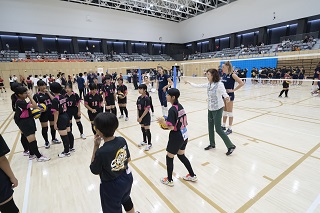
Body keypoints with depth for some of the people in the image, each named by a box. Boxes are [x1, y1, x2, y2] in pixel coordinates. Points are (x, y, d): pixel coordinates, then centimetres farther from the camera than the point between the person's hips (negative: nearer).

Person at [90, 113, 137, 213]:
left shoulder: (101, 152, -33)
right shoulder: (122, 140, -18)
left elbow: (95, 171, -12)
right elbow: (128, 159, -3)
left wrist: (96, 146, -18)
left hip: (111, 186, -5)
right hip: (126, 178, 5)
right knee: (126, 200, 34)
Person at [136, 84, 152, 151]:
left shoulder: (147, 98, -19)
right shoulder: (139, 98, 4)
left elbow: (147, 109, -20)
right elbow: (137, 108, 8)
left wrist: (141, 117, -17)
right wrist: (138, 116, 3)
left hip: (146, 117, -7)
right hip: (141, 117, 7)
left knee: (147, 130, 2)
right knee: (143, 129, 19)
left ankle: (149, 144, 17)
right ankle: (144, 141, 37)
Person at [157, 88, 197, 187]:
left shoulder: (172, 110, -22)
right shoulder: (181, 106, 3)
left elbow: (171, 127, -24)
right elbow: (185, 122, 9)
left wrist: (163, 122, -8)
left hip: (176, 137, -8)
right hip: (184, 135, 8)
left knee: (169, 158, 13)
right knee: (181, 156, 25)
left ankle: (169, 180, 30)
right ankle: (192, 176, 38)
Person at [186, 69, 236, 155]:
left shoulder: (219, 84, -20)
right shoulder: (208, 84, 1)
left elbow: (224, 94, -29)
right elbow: (198, 86, 14)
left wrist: (227, 98, -51)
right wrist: (190, 83, 23)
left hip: (217, 109, -7)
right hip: (210, 109, 8)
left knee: (218, 129, -4)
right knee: (210, 127, 15)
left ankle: (231, 146, 12)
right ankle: (212, 144, 33)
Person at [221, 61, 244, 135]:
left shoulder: (232, 75, -13)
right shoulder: (224, 75, 7)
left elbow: (241, 83, -19)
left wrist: (233, 90, -16)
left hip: (229, 95, -7)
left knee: (229, 112, 2)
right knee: (224, 111, 16)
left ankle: (230, 129, 13)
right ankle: (223, 126, 29)